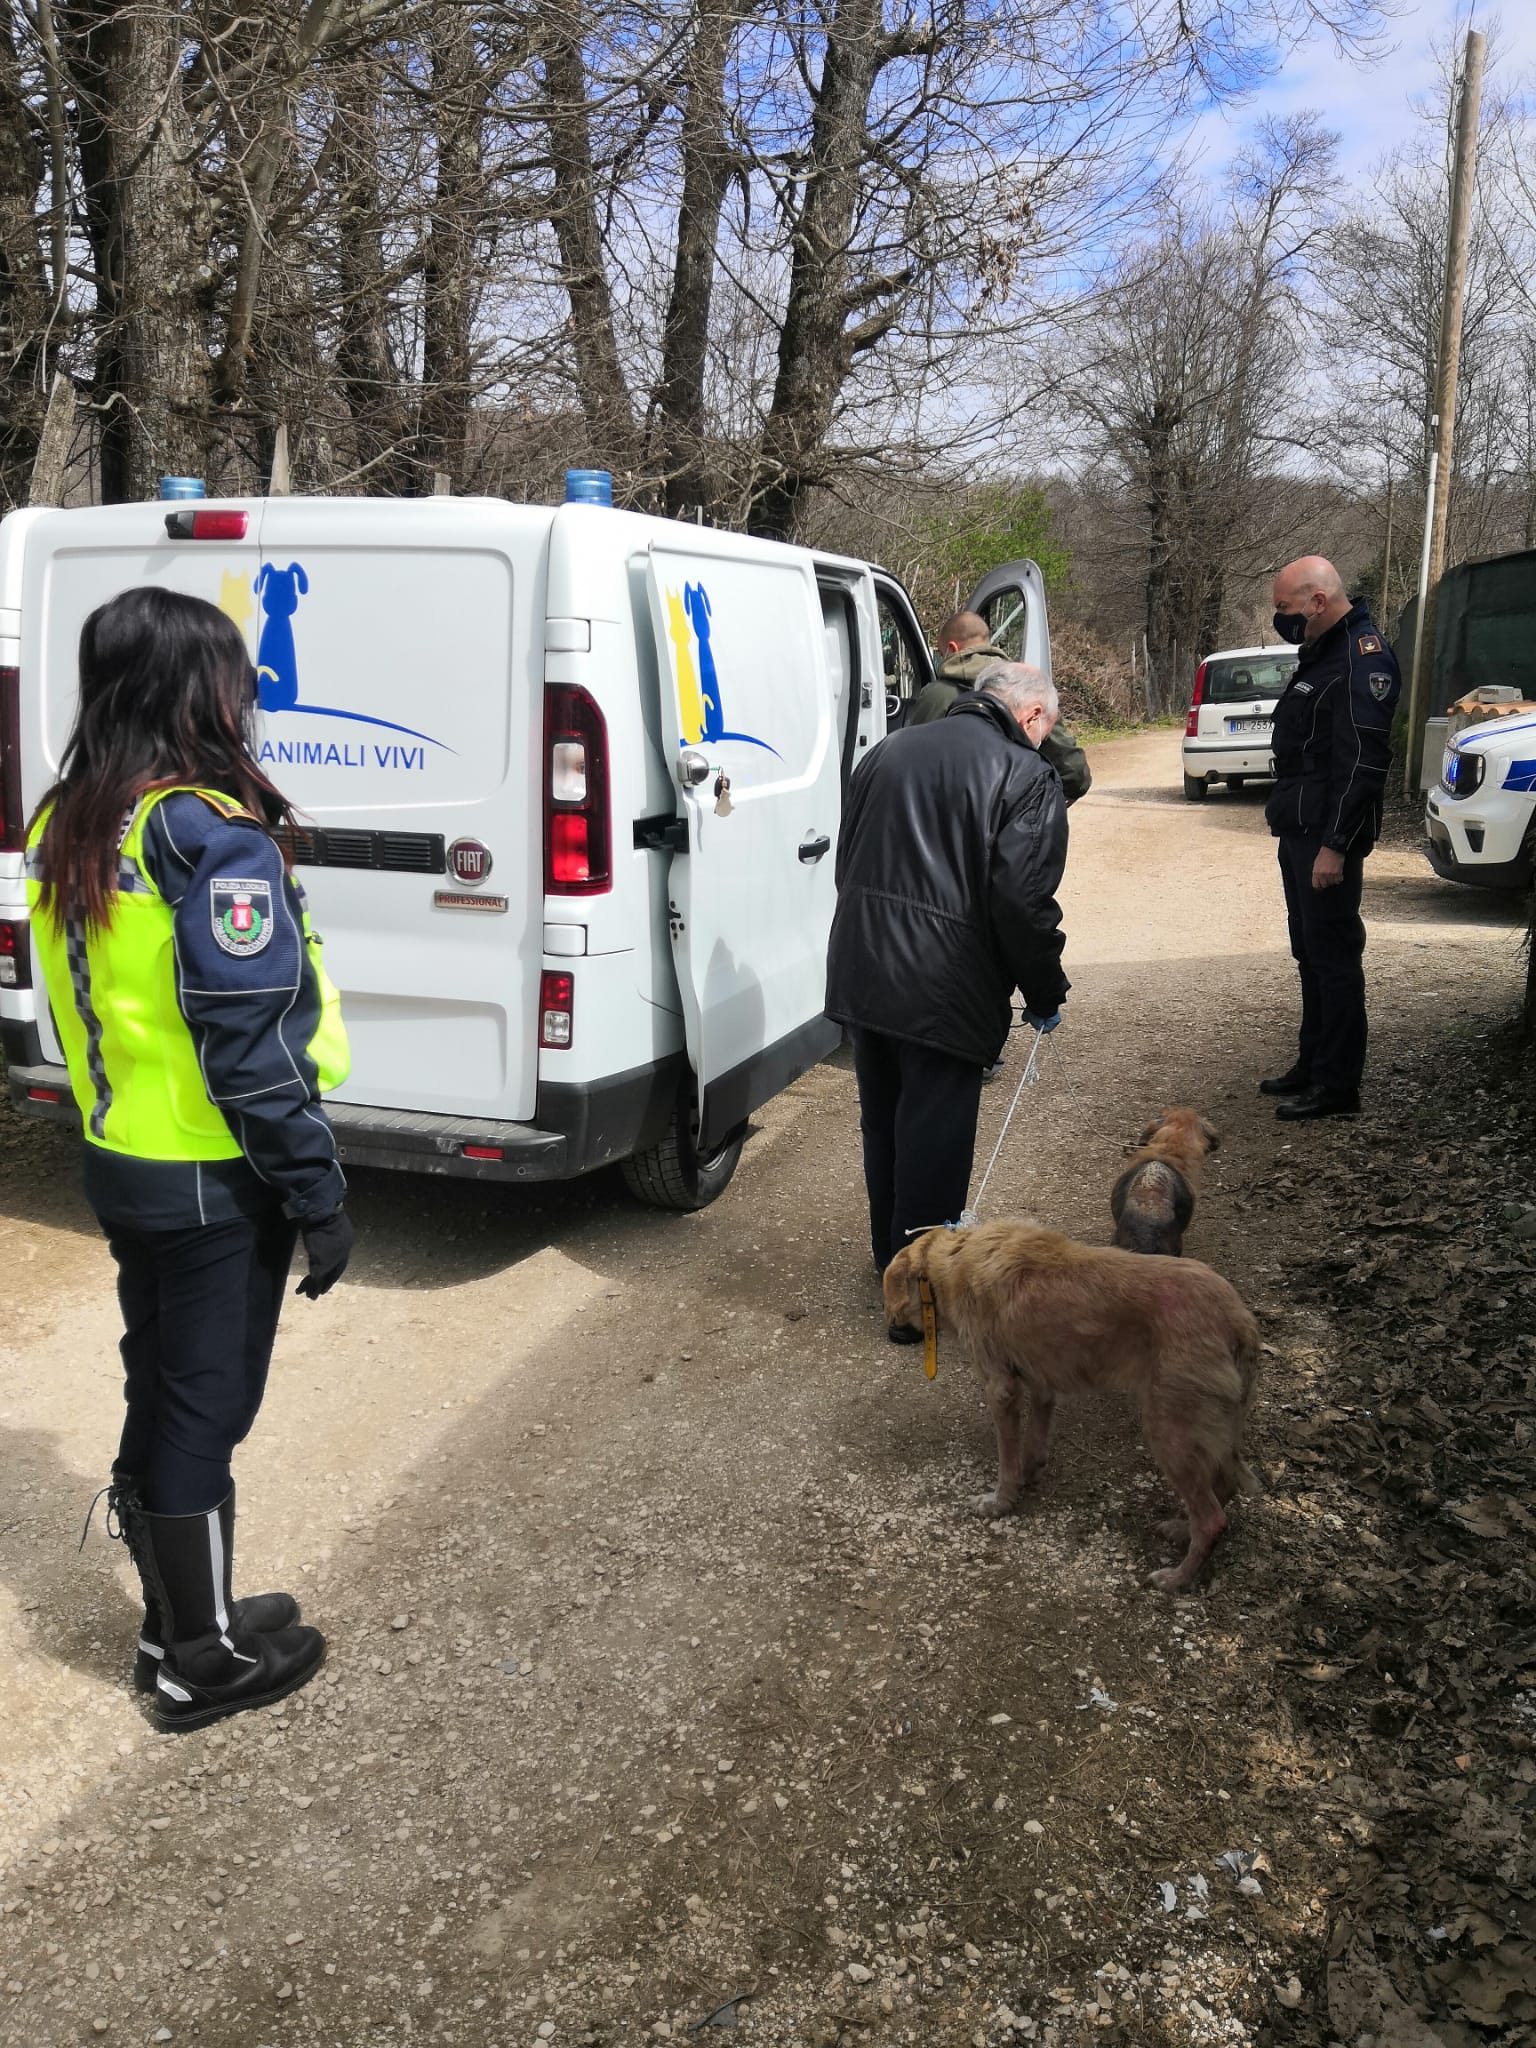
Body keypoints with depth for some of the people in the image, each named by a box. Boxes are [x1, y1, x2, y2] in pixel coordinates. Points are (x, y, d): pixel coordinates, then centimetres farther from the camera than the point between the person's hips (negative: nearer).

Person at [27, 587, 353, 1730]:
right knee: (205, 1410, 5)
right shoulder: (210, 834, -20)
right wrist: (319, 1195, -17)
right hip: (214, 1183, -8)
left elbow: (90, 1000, 12)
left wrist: (124, 1121, 19)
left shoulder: (65, 828, 6)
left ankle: (174, 1625, 35)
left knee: (159, 1398, 19)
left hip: (120, 1163, 8)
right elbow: (251, 1041, -23)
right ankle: (205, 1662, 22)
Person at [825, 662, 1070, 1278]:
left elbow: (848, 863, 21)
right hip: (944, 990, -7)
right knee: (934, 1134, 4)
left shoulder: (887, 752, 15)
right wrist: (1046, 995, -2)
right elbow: (1023, 903, -15)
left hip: (860, 972, 7)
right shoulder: (1028, 777, -7)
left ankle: (890, 1252, 38)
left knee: (882, 1121, 21)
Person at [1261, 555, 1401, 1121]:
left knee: (1334, 957, -4)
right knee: (1310, 953, 16)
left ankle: (1338, 1086, 3)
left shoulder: (1363, 660, -17)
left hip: (1328, 838, -10)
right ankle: (1313, 1064, 27)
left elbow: (1364, 762, -22)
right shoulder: (1319, 652, 15)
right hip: (1299, 831, 10)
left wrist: (1334, 845, -24)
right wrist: (1296, 827, 17)